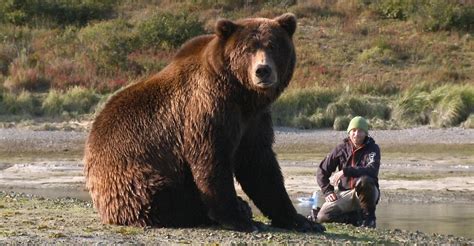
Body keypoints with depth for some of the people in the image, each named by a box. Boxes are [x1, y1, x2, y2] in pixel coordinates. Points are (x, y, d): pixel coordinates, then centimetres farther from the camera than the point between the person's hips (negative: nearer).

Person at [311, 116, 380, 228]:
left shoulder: (373, 148, -6)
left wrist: (345, 171, -34)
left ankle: (368, 216, -16)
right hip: (345, 193, 3)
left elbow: (372, 170, -27)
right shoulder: (342, 148, 3)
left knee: (364, 180, -39)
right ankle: (358, 218, 1)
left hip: (367, 193, -3)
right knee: (322, 217, -20)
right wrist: (327, 192, -4)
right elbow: (322, 171, 9)